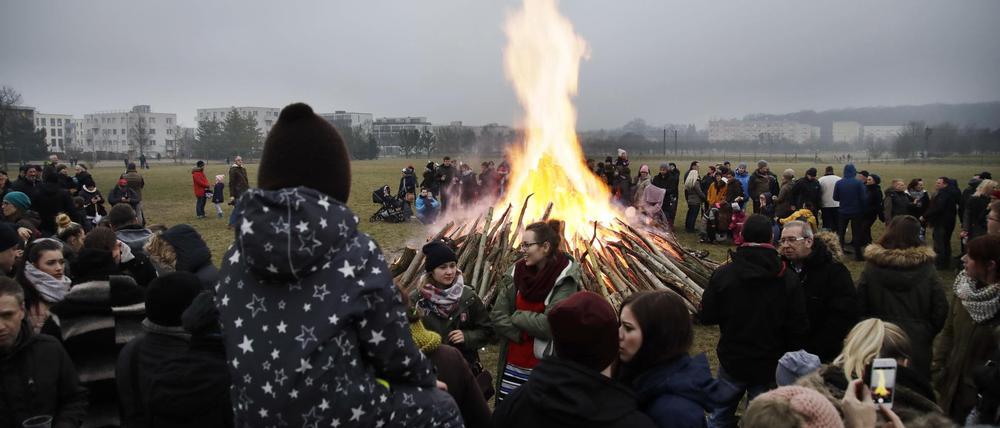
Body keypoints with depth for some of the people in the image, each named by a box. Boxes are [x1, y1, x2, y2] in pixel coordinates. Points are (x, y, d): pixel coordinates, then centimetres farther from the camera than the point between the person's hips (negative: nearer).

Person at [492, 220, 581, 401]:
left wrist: (517, 316, -8)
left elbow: (552, 323, -19)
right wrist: (524, 336, -12)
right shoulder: (516, 272, 1)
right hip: (513, 363, 4)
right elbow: (497, 316, -1)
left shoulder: (565, 278, -11)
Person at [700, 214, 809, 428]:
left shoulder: (722, 275, -15)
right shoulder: (788, 279, -12)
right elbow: (798, 329, -8)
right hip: (770, 366, 0)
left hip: (732, 361, 0)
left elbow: (707, 317, -8)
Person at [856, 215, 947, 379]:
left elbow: (860, 308, -5)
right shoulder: (927, 270, -8)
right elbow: (940, 310, -4)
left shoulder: (871, 269, -9)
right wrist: (928, 334, 12)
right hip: (918, 346, 0)